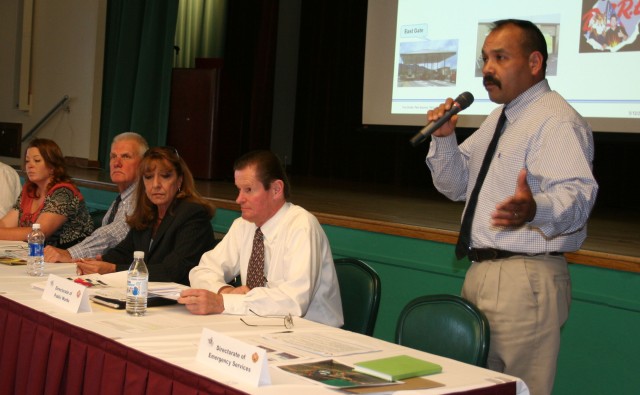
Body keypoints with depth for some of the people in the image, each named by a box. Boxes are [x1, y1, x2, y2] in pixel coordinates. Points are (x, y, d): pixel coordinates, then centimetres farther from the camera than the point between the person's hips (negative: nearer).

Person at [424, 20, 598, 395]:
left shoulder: (557, 121, -14)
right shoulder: (499, 118, 17)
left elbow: (576, 194, -28)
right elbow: (455, 185, 20)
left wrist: (534, 210, -50)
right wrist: (444, 138, 1)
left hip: (526, 279, -9)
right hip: (482, 272, 10)